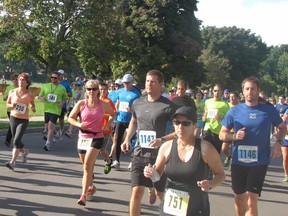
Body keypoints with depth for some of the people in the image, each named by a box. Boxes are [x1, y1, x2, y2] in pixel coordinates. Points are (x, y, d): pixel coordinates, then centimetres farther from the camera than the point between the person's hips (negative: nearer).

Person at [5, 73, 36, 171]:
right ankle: (24, 151, 44)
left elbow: (32, 104, 13)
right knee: (15, 140, 13)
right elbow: (7, 104, 11)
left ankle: (12, 162, -14)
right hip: (13, 118, 4)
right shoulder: (12, 92, 2)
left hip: (24, 120, -4)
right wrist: (12, 105, -12)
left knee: (16, 140, -16)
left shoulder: (30, 95, -3)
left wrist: (33, 108, -10)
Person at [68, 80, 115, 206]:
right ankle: (91, 187, 40)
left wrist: (108, 124, -1)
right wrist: (79, 124, -16)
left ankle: (84, 195, -14)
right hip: (83, 137, 3)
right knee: (86, 166, 15)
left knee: (87, 165, -16)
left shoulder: (103, 105, -2)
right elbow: (70, 118, 3)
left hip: (96, 138, -3)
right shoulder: (81, 103, -2)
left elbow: (112, 114, 17)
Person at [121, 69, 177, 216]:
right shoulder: (138, 103, 6)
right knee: (136, 192, -3)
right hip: (140, 153, 3)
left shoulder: (168, 106, -10)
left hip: (159, 154, -3)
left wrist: (162, 140, -24)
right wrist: (127, 139, 12)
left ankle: (153, 190, 45)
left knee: (161, 194, 11)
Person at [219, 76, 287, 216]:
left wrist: (278, 142, -4)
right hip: (238, 161, 2)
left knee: (252, 201, -11)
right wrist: (235, 136, -15)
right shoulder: (234, 111, 1)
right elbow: (222, 134, 6)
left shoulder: (269, 110, -1)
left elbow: (282, 127, 15)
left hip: (259, 162, -2)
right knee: (239, 198, 14)